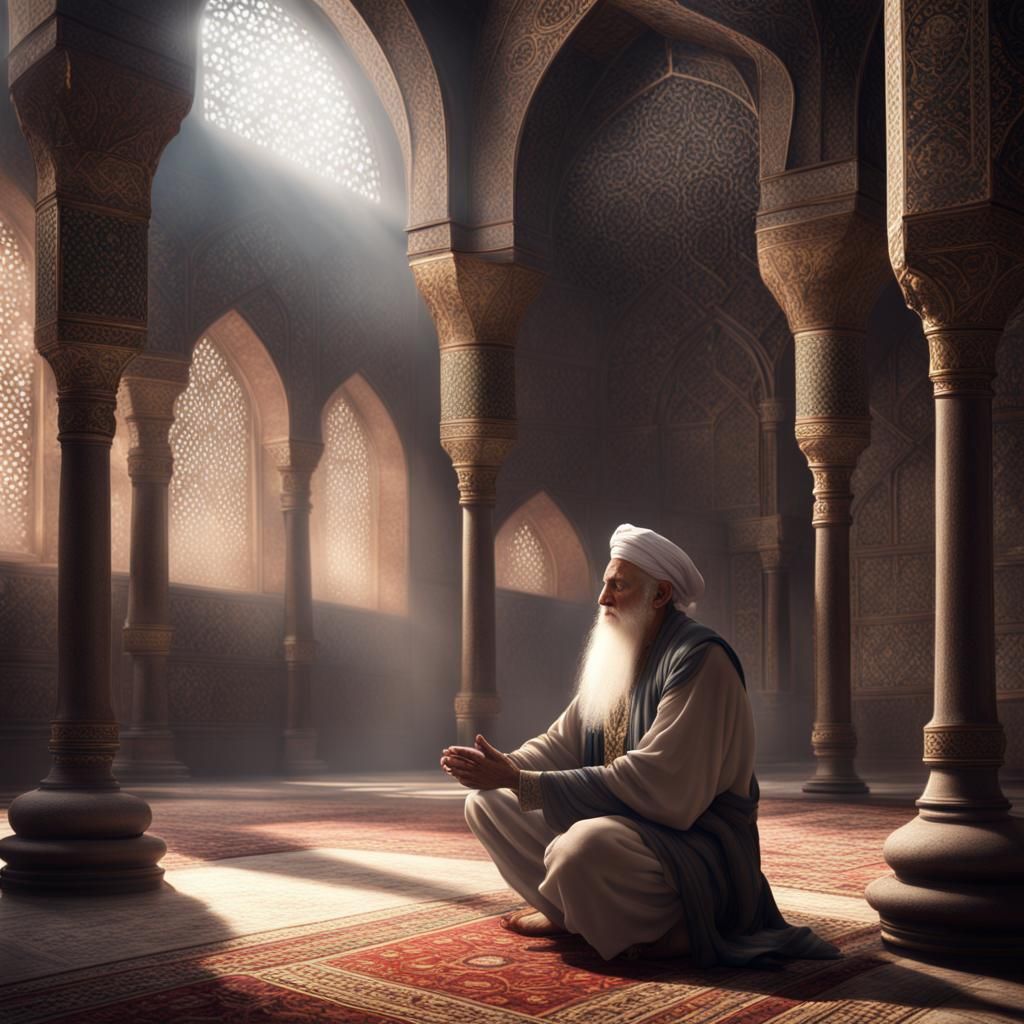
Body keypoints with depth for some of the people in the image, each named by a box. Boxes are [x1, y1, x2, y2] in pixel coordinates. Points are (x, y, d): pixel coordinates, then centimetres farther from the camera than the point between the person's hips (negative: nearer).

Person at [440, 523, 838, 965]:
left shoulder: (699, 659, -18)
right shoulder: (617, 659, 10)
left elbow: (651, 783, -26)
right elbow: (562, 743, 9)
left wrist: (520, 780, -27)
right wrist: (502, 768, -14)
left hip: (694, 841, -8)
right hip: (616, 823, 9)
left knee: (585, 846, -39)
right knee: (486, 802, 6)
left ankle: (671, 928, -11)